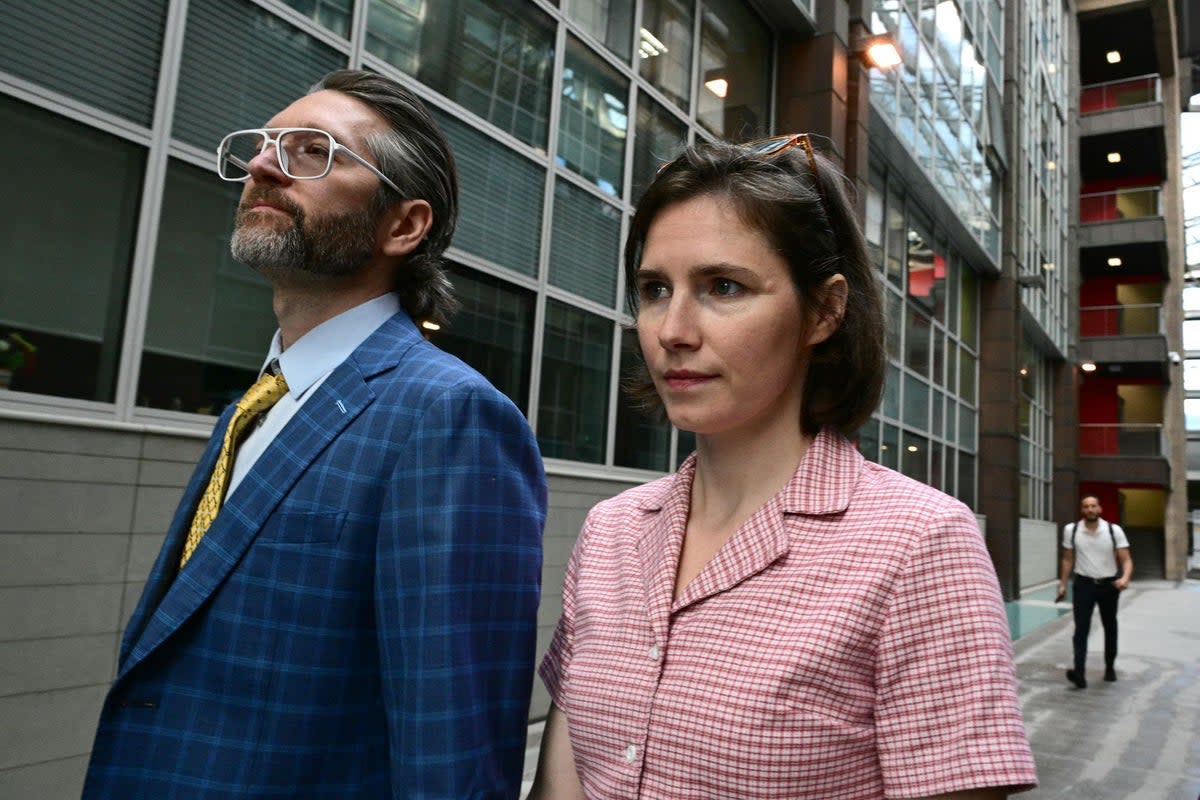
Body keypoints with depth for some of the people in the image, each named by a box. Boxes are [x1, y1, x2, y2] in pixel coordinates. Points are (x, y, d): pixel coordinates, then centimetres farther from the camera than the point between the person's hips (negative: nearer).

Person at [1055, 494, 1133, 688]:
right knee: (1081, 629, -12)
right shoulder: (1071, 530, -4)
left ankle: (1110, 667, 35)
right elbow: (1068, 559, 6)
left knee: (1110, 628, 17)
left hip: (1109, 585, 1)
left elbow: (1126, 559, -10)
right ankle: (1079, 672, -20)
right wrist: (1063, 584, 4)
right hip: (1083, 584, -1)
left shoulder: (1114, 530, -8)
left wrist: (1125, 578, -29)